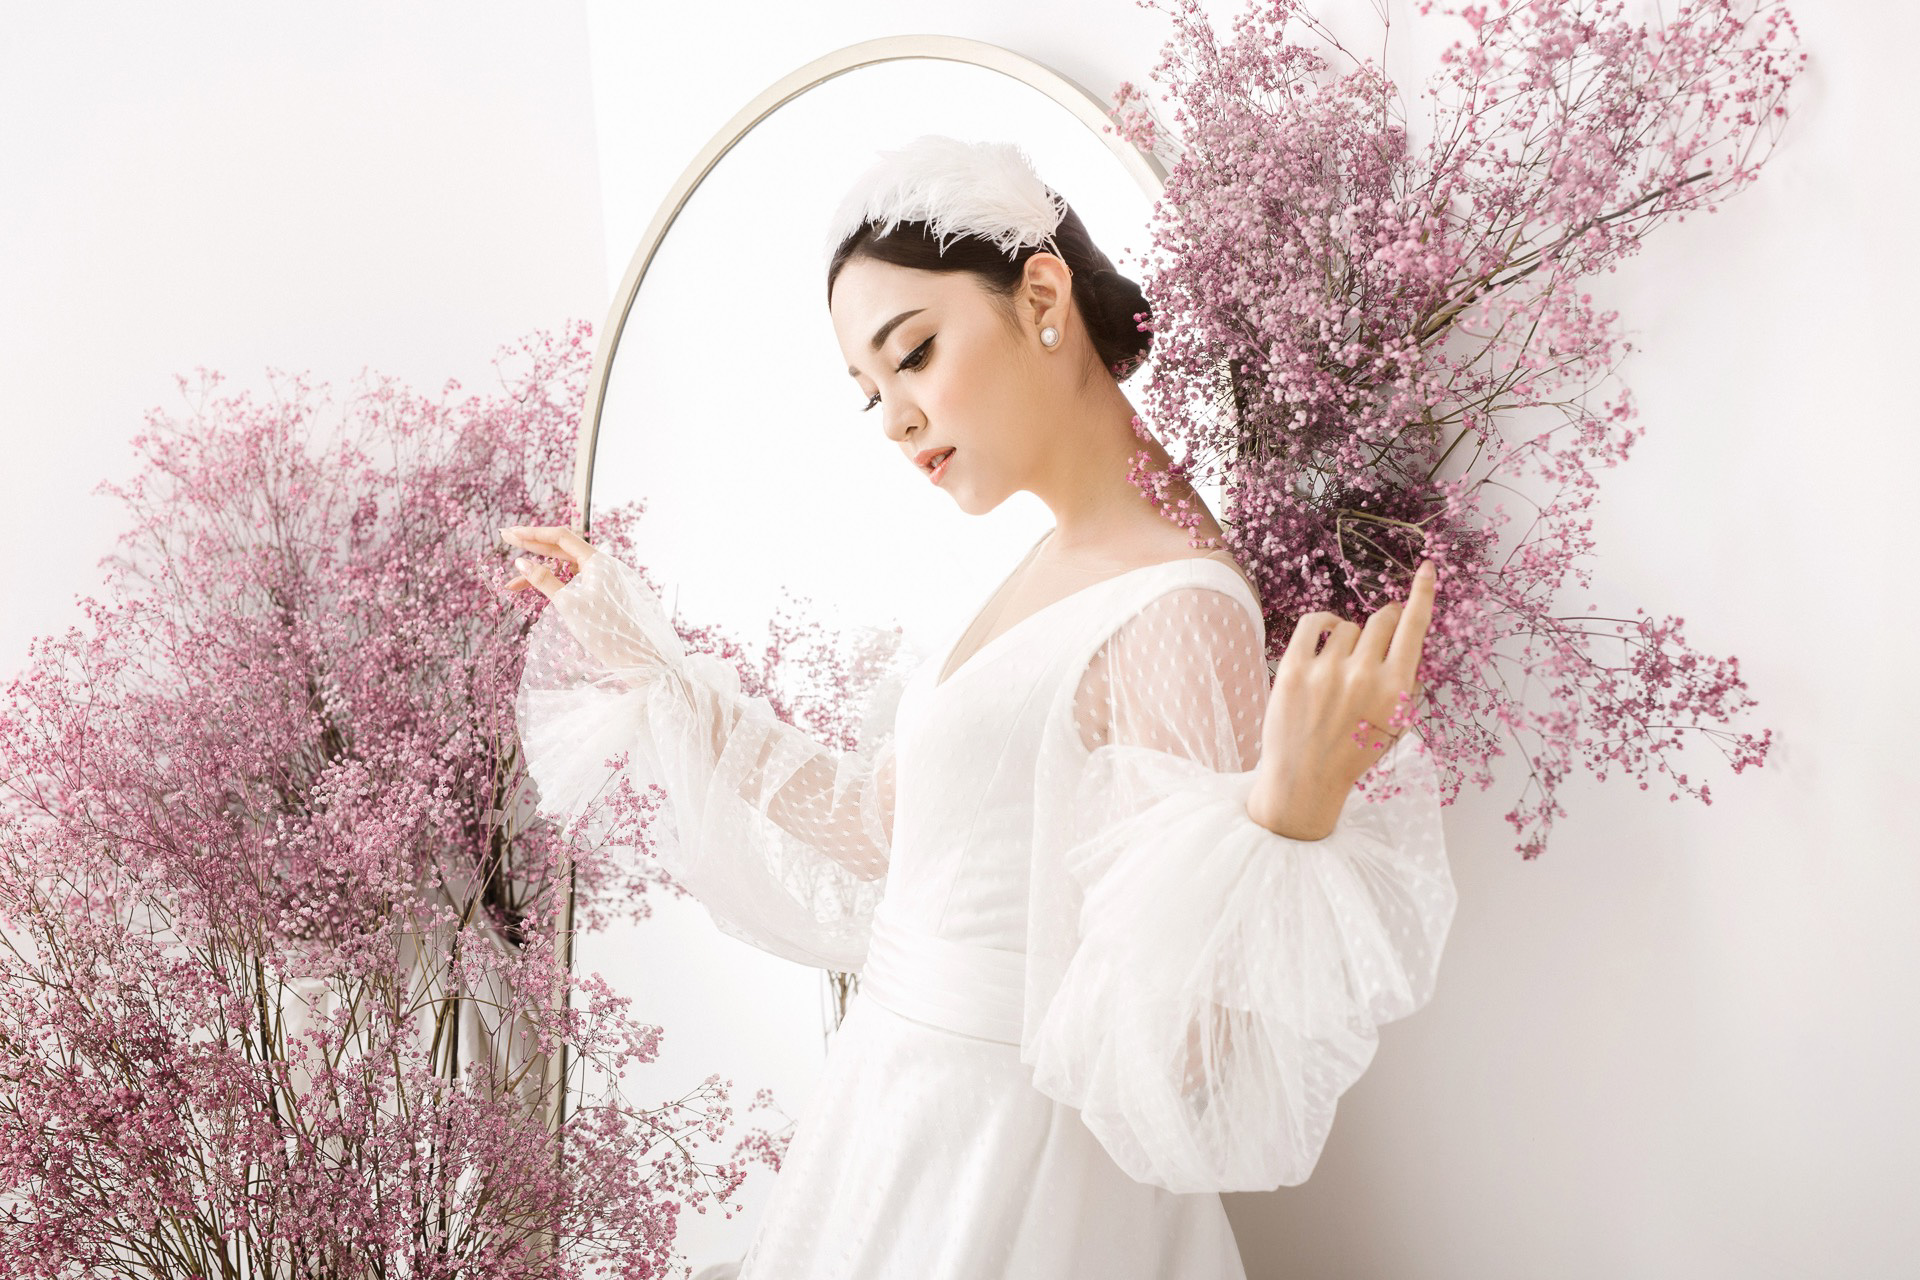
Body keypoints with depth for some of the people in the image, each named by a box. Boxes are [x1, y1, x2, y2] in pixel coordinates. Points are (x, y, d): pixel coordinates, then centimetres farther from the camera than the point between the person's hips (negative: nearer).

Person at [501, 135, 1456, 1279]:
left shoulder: (1177, 610, -22)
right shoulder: (1044, 575, 5)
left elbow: (1168, 1060, -25)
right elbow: (870, 835, 13)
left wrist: (1288, 819, -41)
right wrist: (636, 652, 18)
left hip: (1012, 1165, -8)